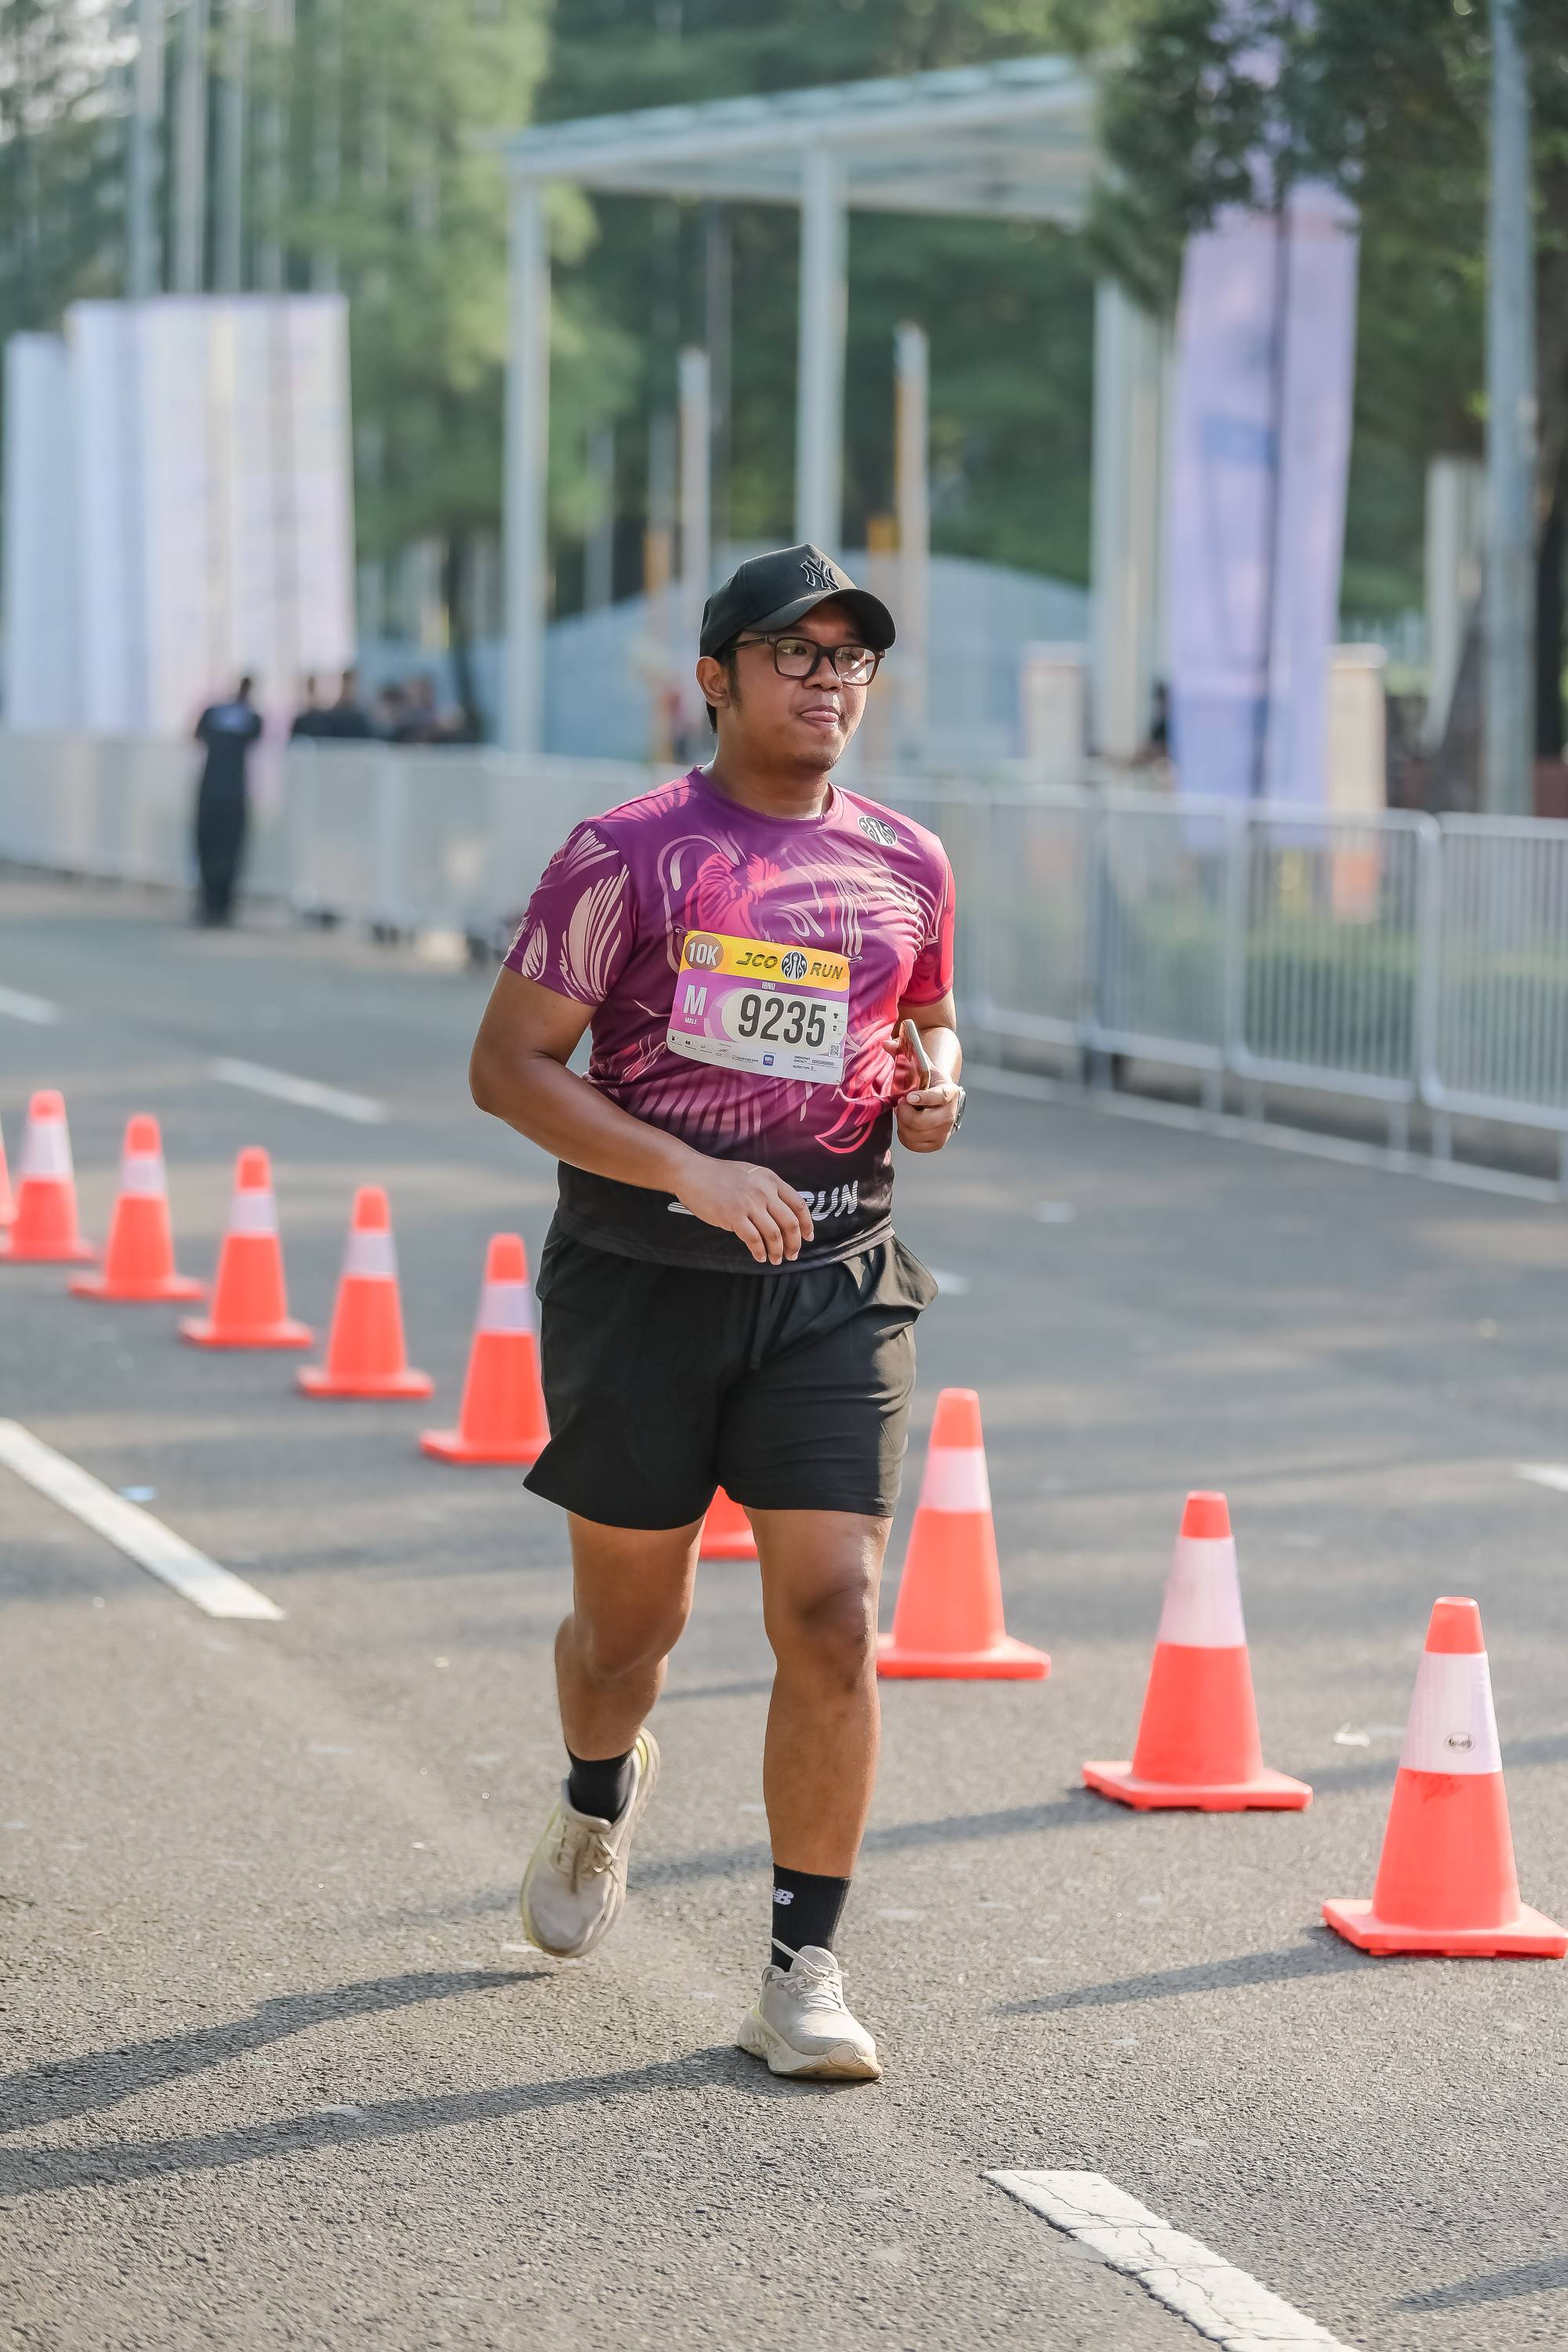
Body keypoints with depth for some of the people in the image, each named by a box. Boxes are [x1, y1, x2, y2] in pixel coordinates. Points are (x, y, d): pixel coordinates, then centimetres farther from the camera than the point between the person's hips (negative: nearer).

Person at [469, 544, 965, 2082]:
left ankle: (803, 1972, 0)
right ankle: (599, 1801, 46)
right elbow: (507, 1063, -8)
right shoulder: (629, 853, -6)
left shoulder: (905, 866, 7)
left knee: (834, 1617, -10)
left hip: (834, 1278, 2)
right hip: (645, 1265, -2)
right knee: (631, 1617, 10)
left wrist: (935, 1090, 0)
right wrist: (691, 1172, -19)